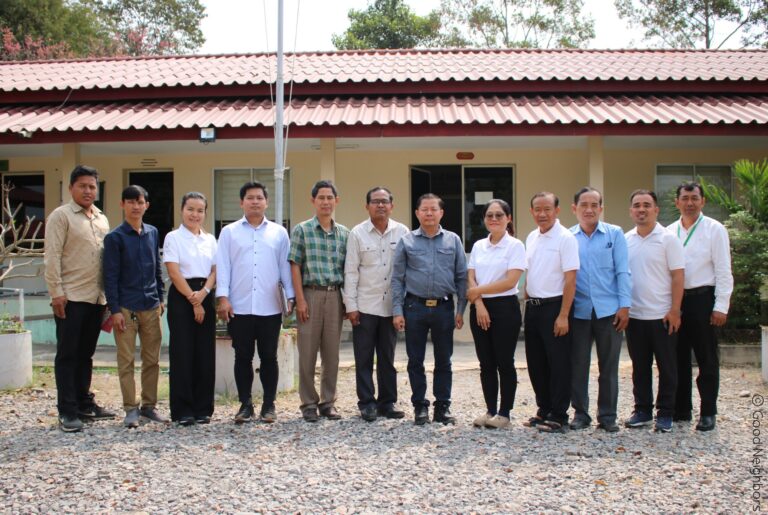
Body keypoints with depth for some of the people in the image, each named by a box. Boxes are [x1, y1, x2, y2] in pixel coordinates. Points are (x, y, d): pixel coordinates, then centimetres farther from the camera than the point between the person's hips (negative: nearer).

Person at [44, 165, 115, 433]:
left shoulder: (102, 219, 16)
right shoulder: (61, 216, -3)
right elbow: (52, 257, -9)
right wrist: (56, 292, -15)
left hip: (97, 298, 6)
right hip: (70, 297, -6)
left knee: (86, 353, 13)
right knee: (67, 354, -1)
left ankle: (83, 403, 22)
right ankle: (67, 411, 3)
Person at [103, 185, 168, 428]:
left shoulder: (153, 233, 10)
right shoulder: (115, 237, -3)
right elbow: (110, 276, -5)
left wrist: (160, 298, 13)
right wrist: (114, 309, -10)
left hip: (151, 307, 4)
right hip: (126, 307, -4)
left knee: (152, 359, 8)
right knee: (126, 360, 1)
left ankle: (149, 405, 18)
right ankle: (131, 409, 8)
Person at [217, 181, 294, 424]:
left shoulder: (279, 233, 9)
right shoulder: (229, 232, 8)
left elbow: (285, 266, 8)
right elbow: (223, 266, 3)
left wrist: (292, 297, 2)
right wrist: (223, 297, -6)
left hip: (270, 307, 0)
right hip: (239, 307, 0)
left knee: (268, 357, 5)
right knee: (243, 357, 5)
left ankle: (269, 405, 15)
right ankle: (245, 404, 15)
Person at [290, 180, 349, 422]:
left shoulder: (344, 233, 11)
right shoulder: (302, 230, 2)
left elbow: (348, 269, 12)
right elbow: (295, 266, -2)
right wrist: (300, 299, -9)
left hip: (335, 296, 3)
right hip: (311, 294, -3)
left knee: (332, 353, 7)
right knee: (307, 352, 0)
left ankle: (328, 402, 17)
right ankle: (308, 403, 10)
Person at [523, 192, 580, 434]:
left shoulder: (565, 238, -11)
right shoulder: (531, 238, 11)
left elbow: (570, 279, -15)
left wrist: (563, 316, -19)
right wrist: (527, 304, 12)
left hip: (554, 306, -7)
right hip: (533, 306, 7)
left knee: (558, 364, 0)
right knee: (536, 363, 13)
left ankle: (559, 417, 8)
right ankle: (544, 410, 27)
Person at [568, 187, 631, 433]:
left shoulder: (615, 234, 4)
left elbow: (622, 272, 1)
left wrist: (624, 306, -6)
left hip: (608, 310, -1)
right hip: (578, 310, 1)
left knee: (609, 366, 5)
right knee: (578, 365, 6)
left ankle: (607, 415, 15)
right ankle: (580, 413, 17)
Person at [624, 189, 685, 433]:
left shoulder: (667, 239, -6)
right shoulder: (626, 240, 7)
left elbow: (678, 276, -8)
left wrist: (674, 310, -13)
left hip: (662, 315, -4)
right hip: (634, 315, 4)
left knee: (666, 367, 5)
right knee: (639, 367, 12)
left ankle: (665, 413, 14)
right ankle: (642, 410, 22)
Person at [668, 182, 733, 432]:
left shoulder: (714, 229, -1)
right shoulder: (669, 232, 9)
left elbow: (723, 271, -5)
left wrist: (721, 306, -11)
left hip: (702, 299, -4)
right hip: (676, 300, 4)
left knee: (707, 359, 4)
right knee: (678, 357, 11)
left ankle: (708, 413, 12)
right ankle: (681, 409, 22)